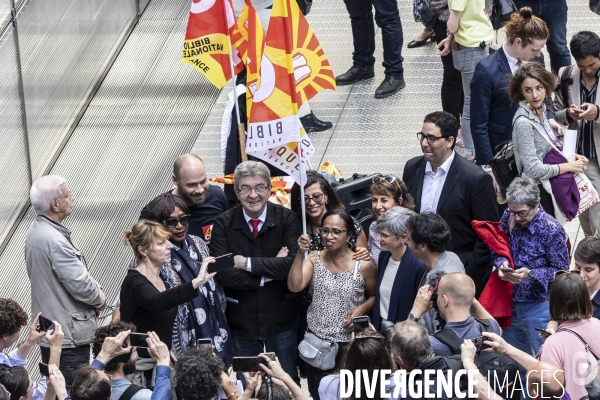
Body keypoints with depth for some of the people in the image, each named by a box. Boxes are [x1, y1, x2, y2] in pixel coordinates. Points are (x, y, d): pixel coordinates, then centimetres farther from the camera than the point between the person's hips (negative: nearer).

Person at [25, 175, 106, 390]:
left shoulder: (35, 232, 7)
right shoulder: (55, 241, -25)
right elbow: (81, 284, -23)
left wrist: (95, 294, 8)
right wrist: (100, 299, -2)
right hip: (69, 336, -10)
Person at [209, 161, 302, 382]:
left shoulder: (287, 219, -9)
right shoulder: (223, 223, -6)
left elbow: (294, 264, -22)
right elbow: (221, 273, -15)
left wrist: (248, 263, -20)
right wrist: (265, 277, -19)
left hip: (281, 318, -1)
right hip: (241, 320, 1)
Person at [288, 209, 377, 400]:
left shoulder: (364, 266, -10)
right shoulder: (314, 259, -1)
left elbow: (375, 296, 5)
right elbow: (294, 286, -15)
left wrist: (362, 308, -15)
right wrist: (301, 253, -24)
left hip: (350, 343, -3)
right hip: (316, 341, 3)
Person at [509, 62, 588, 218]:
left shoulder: (541, 110, 2)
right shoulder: (524, 122, -23)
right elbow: (533, 169, -24)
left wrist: (571, 156, 2)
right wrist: (570, 166, -15)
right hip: (537, 189, -8)